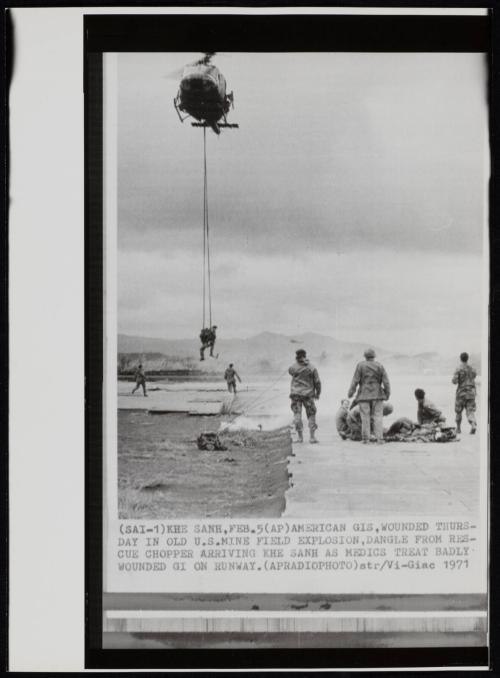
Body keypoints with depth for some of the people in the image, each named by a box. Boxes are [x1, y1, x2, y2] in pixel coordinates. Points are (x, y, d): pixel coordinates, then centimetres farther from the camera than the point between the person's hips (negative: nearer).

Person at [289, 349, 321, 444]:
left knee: (297, 414, 4)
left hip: (296, 394, 0)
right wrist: (317, 393, 12)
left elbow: (290, 371, 19)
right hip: (308, 394, 0)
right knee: (311, 415, 9)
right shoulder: (312, 368, -5)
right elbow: (317, 382, -2)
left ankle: (300, 437, -1)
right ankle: (312, 436, 4)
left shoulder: (294, 367, -6)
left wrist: (296, 362, 15)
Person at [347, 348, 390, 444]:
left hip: (364, 395, -1)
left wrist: (350, 392, -1)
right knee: (377, 417, 1)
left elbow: (355, 380, -6)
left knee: (365, 417, 3)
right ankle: (379, 438, -6)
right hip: (377, 395, 1)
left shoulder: (360, 365, -3)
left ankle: (365, 438, 2)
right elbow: (386, 382, -1)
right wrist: (387, 394, 8)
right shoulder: (380, 366, 1)